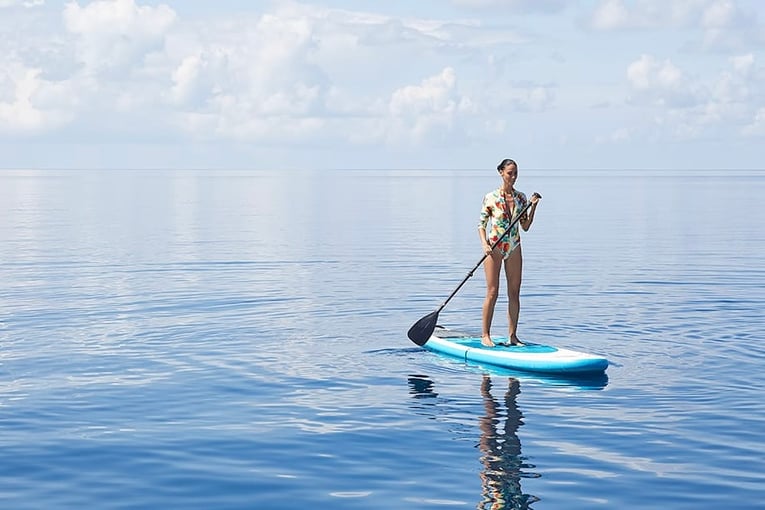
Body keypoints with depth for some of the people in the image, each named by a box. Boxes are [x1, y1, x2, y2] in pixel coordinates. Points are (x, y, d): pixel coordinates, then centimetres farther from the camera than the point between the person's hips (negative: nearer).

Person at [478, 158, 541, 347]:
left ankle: (512, 336, 10)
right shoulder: (491, 197, -4)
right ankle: (485, 335, 3)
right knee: (492, 293, -4)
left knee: (514, 293, 4)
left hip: (514, 248, 4)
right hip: (494, 247, -4)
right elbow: (481, 224, -2)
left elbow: (525, 227, 9)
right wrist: (484, 244, -17)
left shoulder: (520, 198, 7)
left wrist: (533, 206, -1)